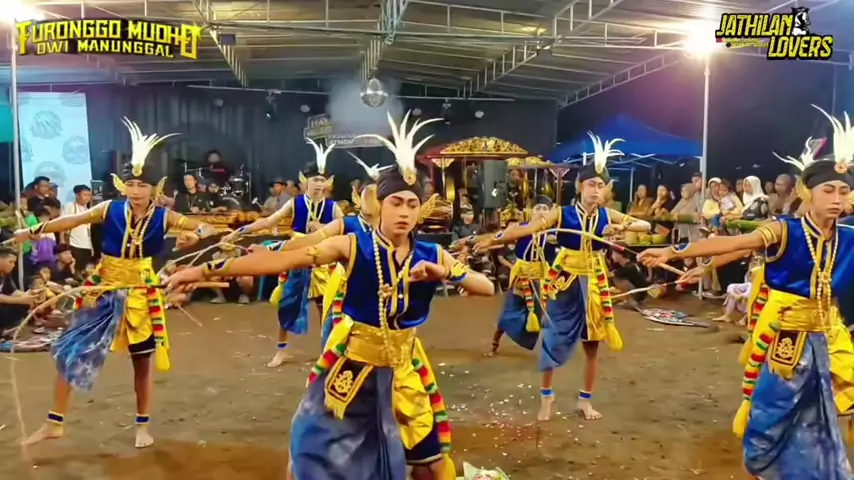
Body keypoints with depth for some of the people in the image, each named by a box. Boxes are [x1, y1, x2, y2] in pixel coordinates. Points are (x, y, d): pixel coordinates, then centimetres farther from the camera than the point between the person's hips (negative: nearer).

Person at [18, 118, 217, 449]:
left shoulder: (164, 217, -9)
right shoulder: (110, 210, -7)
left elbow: (209, 229, -11)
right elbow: (70, 221, 1)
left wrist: (195, 235, -32)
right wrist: (33, 231, -6)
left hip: (140, 293, -1)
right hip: (104, 290, 1)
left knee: (142, 360, 8)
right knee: (70, 352, 2)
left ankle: (143, 426, 26)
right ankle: (55, 423, 19)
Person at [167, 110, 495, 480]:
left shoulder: (432, 255, -5)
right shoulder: (353, 246, -13)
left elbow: (487, 287, -7)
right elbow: (282, 260, -18)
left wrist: (445, 272, -26)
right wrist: (208, 270, -23)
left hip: (402, 366, 2)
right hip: (350, 362, -2)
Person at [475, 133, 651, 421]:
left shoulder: (608, 216, -1)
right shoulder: (562, 214, -10)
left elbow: (645, 225, 2)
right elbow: (527, 229, -19)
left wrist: (623, 228, -19)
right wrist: (493, 240, -30)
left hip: (594, 283, 3)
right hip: (565, 281, -3)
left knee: (592, 343, 10)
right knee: (554, 338, 3)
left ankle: (586, 400, 27)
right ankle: (546, 396, 22)